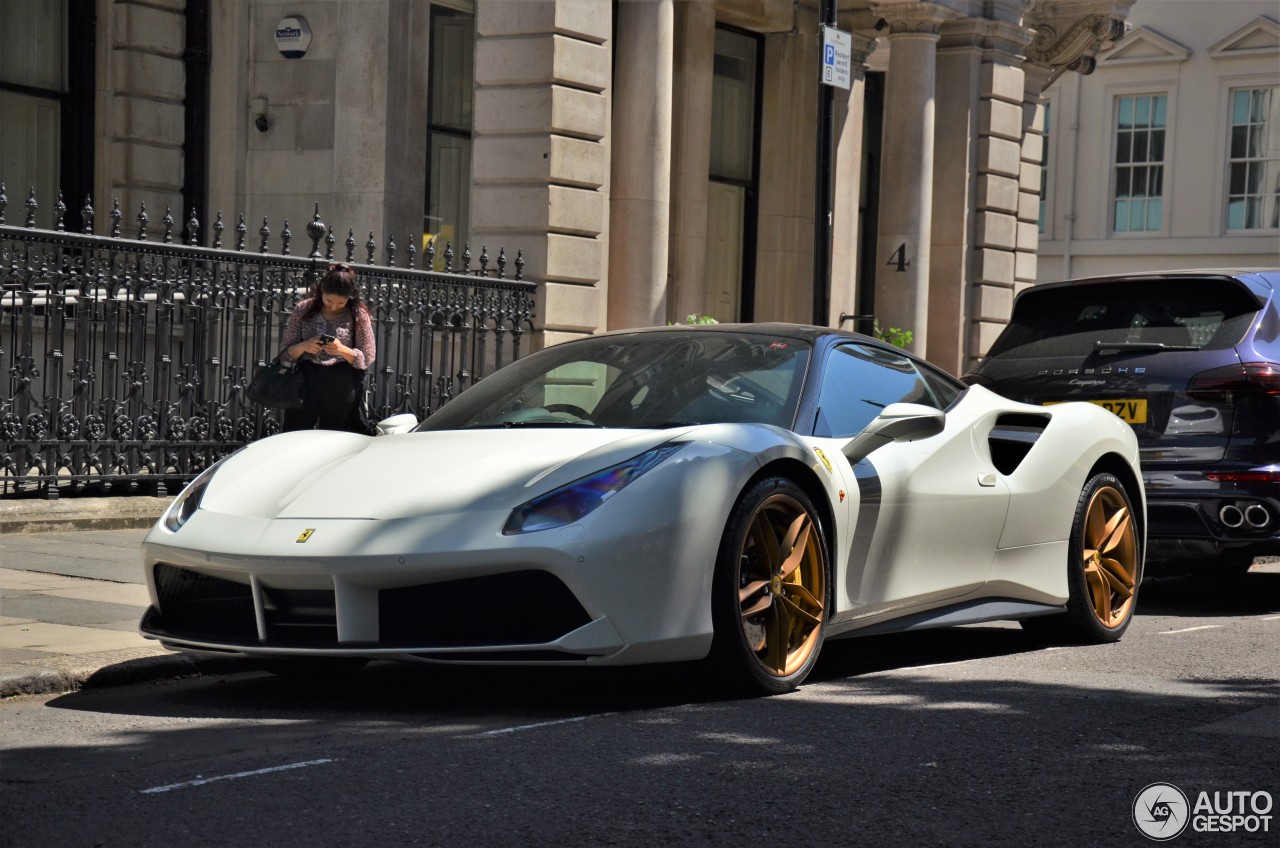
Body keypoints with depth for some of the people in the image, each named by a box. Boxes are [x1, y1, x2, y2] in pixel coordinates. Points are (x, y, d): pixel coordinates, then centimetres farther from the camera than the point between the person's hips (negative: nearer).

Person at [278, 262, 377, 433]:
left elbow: (367, 358, 2)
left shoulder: (358, 316, 0)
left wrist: (343, 350, -17)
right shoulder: (303, 310, 4)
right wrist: (303, 346, -14)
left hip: (342, 388, -1)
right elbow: (285, 352, 8)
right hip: (306, 381, 2)